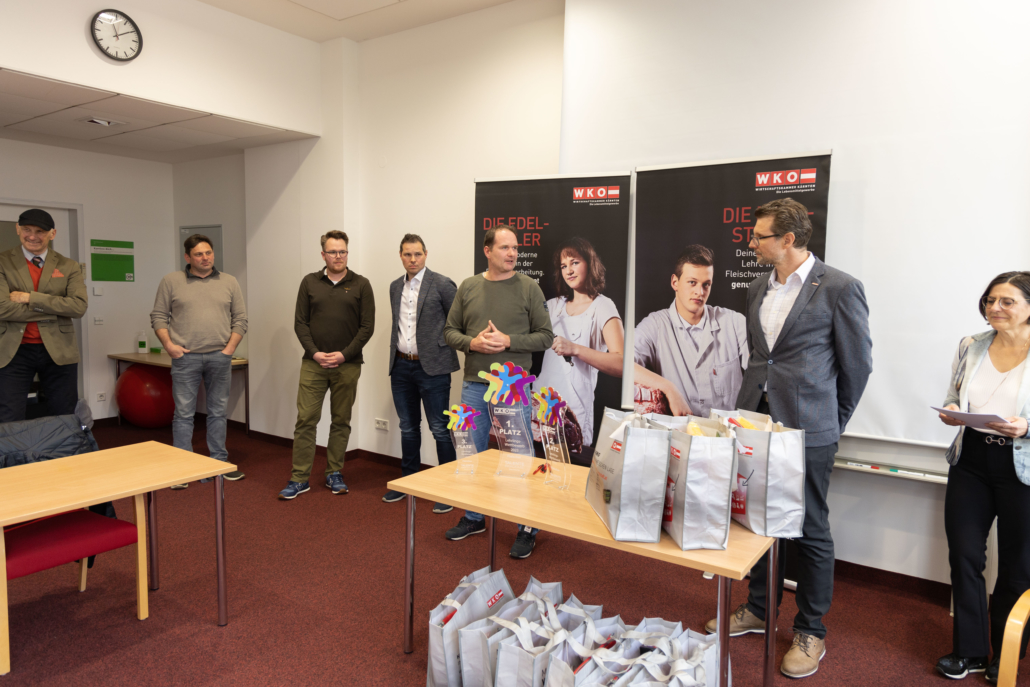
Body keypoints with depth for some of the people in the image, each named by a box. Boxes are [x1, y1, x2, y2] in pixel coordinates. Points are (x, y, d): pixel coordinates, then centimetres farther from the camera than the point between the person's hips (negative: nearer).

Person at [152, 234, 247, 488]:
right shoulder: (171, 281, 4)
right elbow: (158, 316, 5)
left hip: (219, 357, 2)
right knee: (184, 414, 2)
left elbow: (240, 319, 7)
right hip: (185, 357, -1)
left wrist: (231, 347, -3)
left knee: (218, 412, 10)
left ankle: (220, 463, 20)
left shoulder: (229, 282, 7)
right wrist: (168, 344, -7)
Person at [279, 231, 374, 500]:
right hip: (313, 363, 1)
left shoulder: (360, 285, 2)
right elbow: (300, 323, 5)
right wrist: (314, 353, -8)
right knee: (305, 420, 0)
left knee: (341, 421, 8)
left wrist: (344, 354, -11)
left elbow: (367, 326, -2)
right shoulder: (310, 282, 6)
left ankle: (334, 473, 21)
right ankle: (299, 478, 8)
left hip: (347, 365, 0)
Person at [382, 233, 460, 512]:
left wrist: (442, 345, -9)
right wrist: (395, 355, 14)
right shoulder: (395, 287, 11)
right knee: (408, 428, 17)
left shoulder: (442, 285, -8)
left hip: (431, 367, -6)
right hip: (401, 366, 6)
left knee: (440, 430, -1)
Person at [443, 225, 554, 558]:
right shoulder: (468, 287, 6)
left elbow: (545, 336, -4)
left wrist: (508, 341, -16)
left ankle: (527, 528, 18)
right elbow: (450, 331, 9)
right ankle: (473, 518, 33)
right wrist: (472, 342, -10)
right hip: (474, 384, 4)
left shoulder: (529, 288, -2)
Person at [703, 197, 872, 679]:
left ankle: (810, 632, 24)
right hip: (756, 421, 6)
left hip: (807, 429, -6)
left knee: (810, 530, 6)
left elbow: (857, 363, -3)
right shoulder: (758, 289, 11)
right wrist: (755, 404, 17)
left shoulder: (839, 288, -8)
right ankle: (759, 609, 34)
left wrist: (831, 422, 4)